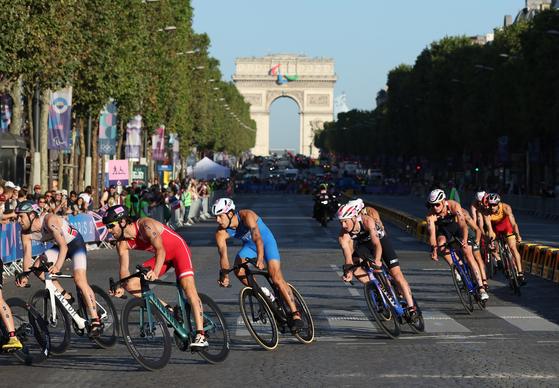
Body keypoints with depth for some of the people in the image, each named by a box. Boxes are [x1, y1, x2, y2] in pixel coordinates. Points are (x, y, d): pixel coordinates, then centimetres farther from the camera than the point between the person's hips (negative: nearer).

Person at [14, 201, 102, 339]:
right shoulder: (26, 233, -13)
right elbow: (27, 256, -13)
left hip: (75, 243, -7)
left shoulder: (50, 221, -34)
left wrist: (57, 267, -53)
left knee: (80, 281, -21)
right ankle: (65, 296, 0)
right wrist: (25, 277, -30)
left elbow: (63, 246, -40)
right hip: (58, 247, 7)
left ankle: (96, 323, -23)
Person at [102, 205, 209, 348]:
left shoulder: (145, 225, -31)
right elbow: (124, 268, -9)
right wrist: (122, 287, -29)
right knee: (131, 285, -7)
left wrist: (155, 273, -54)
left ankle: (201, 336, -28)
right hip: (164, 257, 7)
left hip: (178, 249, -7)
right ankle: (168, 310, 0)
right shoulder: (122, 243, -9)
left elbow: (160, 250, -39)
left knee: (189, 289, -25)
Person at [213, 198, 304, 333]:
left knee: (276, 278, -20)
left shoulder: (246, 216, -35)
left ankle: (295, 316, -17)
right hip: (249, 246, 5)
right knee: (238, 270, -25)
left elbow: (258, 239, -46)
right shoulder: (221, 233, -20)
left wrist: (260, 260, -62)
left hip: (266, 242, -5)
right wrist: (225, 276, -44)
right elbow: (223, 256, -26)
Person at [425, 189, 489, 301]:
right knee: (441, 242, -33)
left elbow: (463, 226, -41)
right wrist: (433, 248, -52)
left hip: (458, 225, -2)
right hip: (444, 228, 2)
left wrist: (464, 241, -56)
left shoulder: (454, 206, -34)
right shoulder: (430, 214, -29)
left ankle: (481, 288, -14)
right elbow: (432, 234, -35)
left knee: (468, 254, -13)